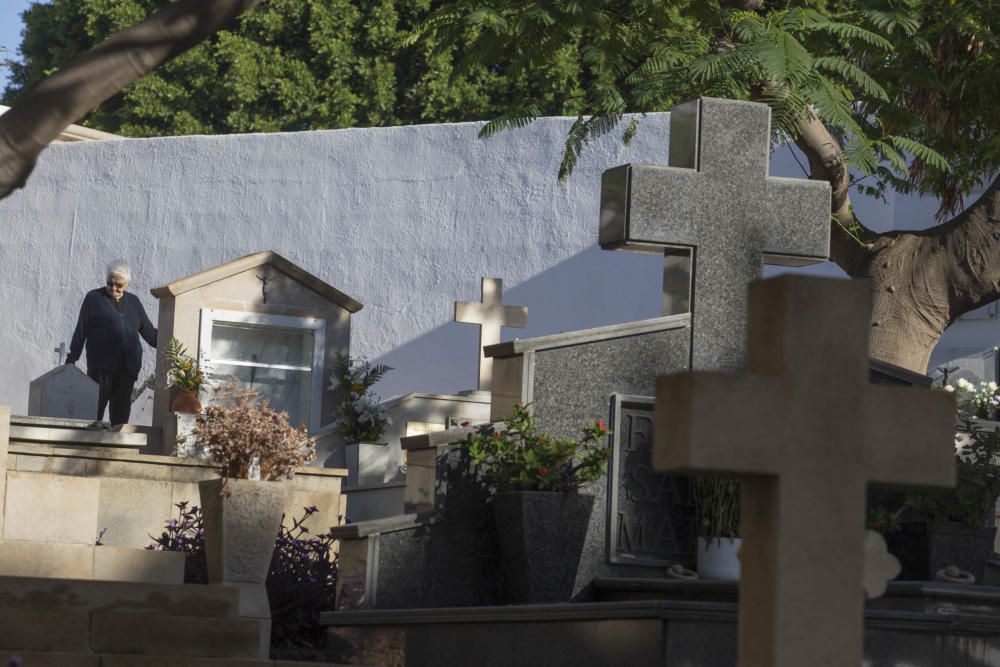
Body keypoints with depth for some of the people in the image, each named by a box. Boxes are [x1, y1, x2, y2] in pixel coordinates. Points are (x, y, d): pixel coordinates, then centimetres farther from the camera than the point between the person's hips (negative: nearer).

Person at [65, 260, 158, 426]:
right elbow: (81, 331, 6)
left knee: (121, 412, 2)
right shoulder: (94, 298, 8)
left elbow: (149, 332, 21)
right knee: (95, 409, -7)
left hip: (127, 367, 4)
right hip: (101, 366, -4)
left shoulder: (133, 302, 18)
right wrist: (71, 359, 2)